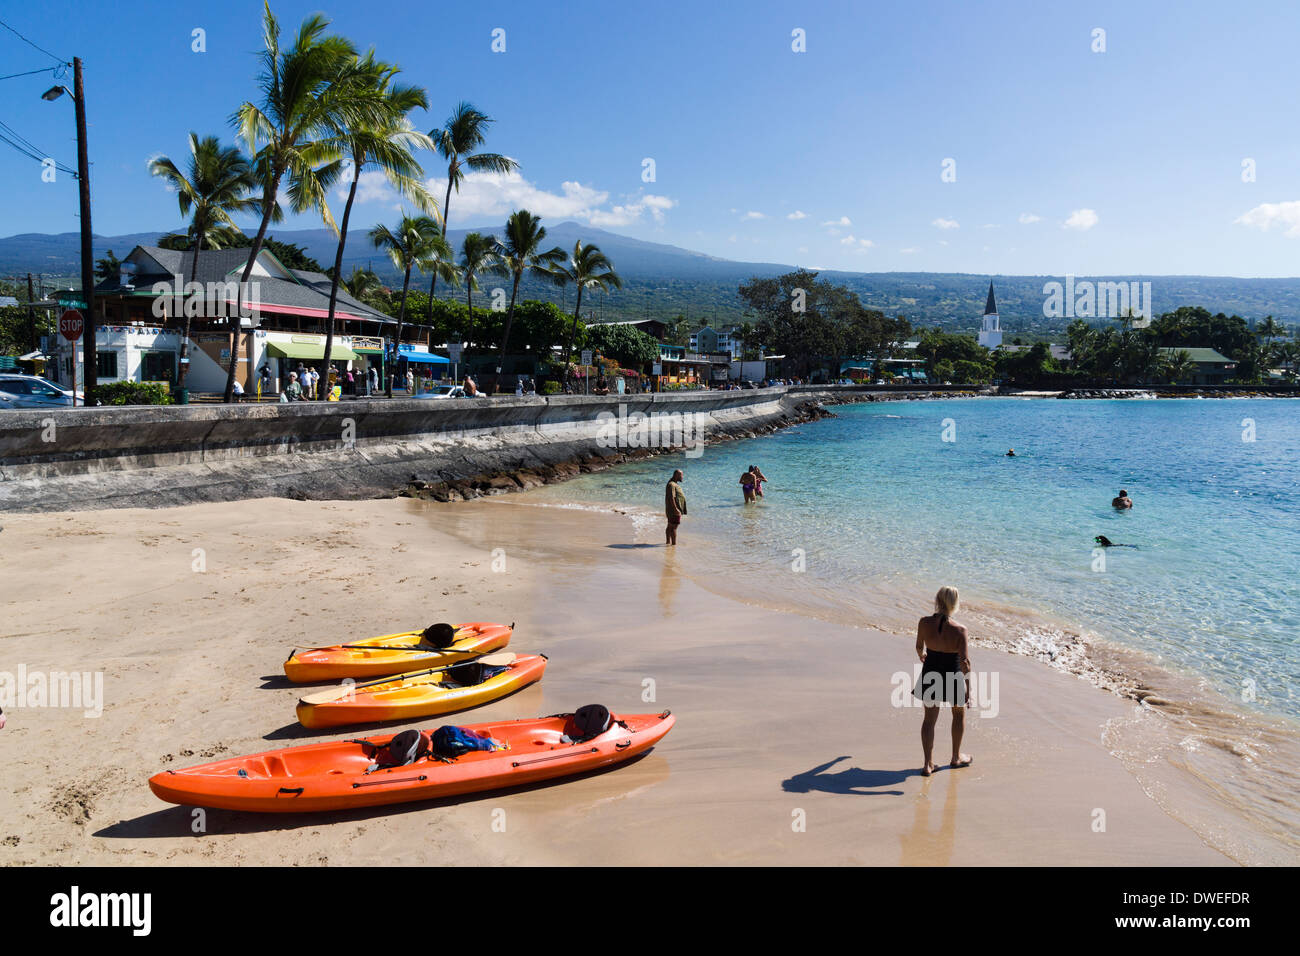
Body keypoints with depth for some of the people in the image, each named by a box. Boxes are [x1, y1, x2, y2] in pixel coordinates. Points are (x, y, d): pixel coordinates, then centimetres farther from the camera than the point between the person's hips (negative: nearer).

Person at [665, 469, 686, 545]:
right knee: (674, 527, -11)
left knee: (670, 526, 17)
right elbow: (671, 498, -25)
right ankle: (674, 544, -11)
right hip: (674, 510, -11)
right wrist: (675, 509, -27)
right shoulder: (672, 485, -19)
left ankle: (668, 542, 24)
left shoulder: (674, 484, 15)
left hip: (673, 510, 11)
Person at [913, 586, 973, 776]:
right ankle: (956, 757, 38)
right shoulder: (959, 630, -22)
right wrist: (968, 691, -13)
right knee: (959, 713, 24)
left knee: (929, 718, 15)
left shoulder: (924, 623, -13)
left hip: (930, 675, 2)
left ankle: (928, 764, 12)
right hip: (952, 677, -2)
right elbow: (965, 663, -21)